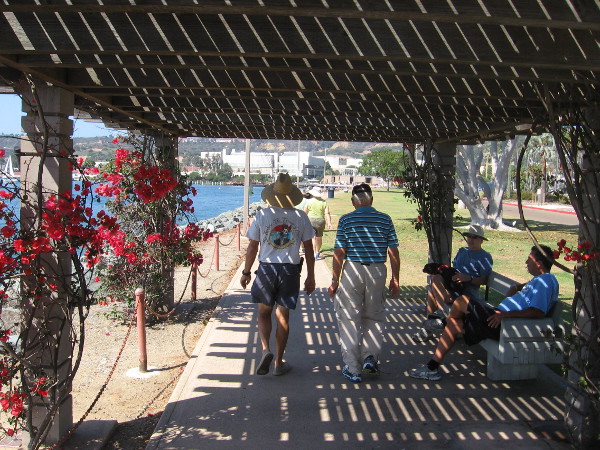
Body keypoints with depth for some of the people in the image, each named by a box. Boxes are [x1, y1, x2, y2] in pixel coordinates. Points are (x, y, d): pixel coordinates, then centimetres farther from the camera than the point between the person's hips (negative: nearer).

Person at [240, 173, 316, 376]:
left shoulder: (262, 215, -4)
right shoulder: (301, 217, -2)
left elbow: (252, 247, -1)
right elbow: (309, 249, 1)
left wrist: (246, 272, 11)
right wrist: (310, 277, 10)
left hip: (266, 268, -1)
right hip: (290, 270, 1)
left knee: (264, 313, 15)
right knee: (282, 316, 8)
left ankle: (265, 350, -8)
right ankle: (279, 363, 15)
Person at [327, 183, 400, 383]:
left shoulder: (346, 220, -3)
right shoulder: (385, 220, 3)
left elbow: (339, 253, -7)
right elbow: (393, 252, 1)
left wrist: (335, 280, -1)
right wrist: (395, 278, 10)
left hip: (352, 271, -2)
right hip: (378, 272, 2)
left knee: (349, 320, 7)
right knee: (374, 317, 21)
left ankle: (353, 369, 10)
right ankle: (370, 356, 12)